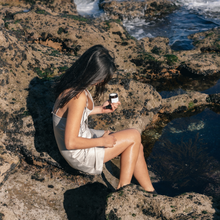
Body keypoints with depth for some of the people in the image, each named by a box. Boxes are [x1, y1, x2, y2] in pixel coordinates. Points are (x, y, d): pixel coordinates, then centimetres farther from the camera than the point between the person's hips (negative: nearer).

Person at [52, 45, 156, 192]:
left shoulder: (73, 84, -3)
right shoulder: (78, 97, -32)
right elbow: (71, 142, -31)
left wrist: (100, 109, 5)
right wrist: (102, 141, -19)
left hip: (82, 137, 9)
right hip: (79, 154, -9)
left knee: (137, 147, 10)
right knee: (134, 136, -2)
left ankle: (150, 192, 22)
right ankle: (123, 190, 12)